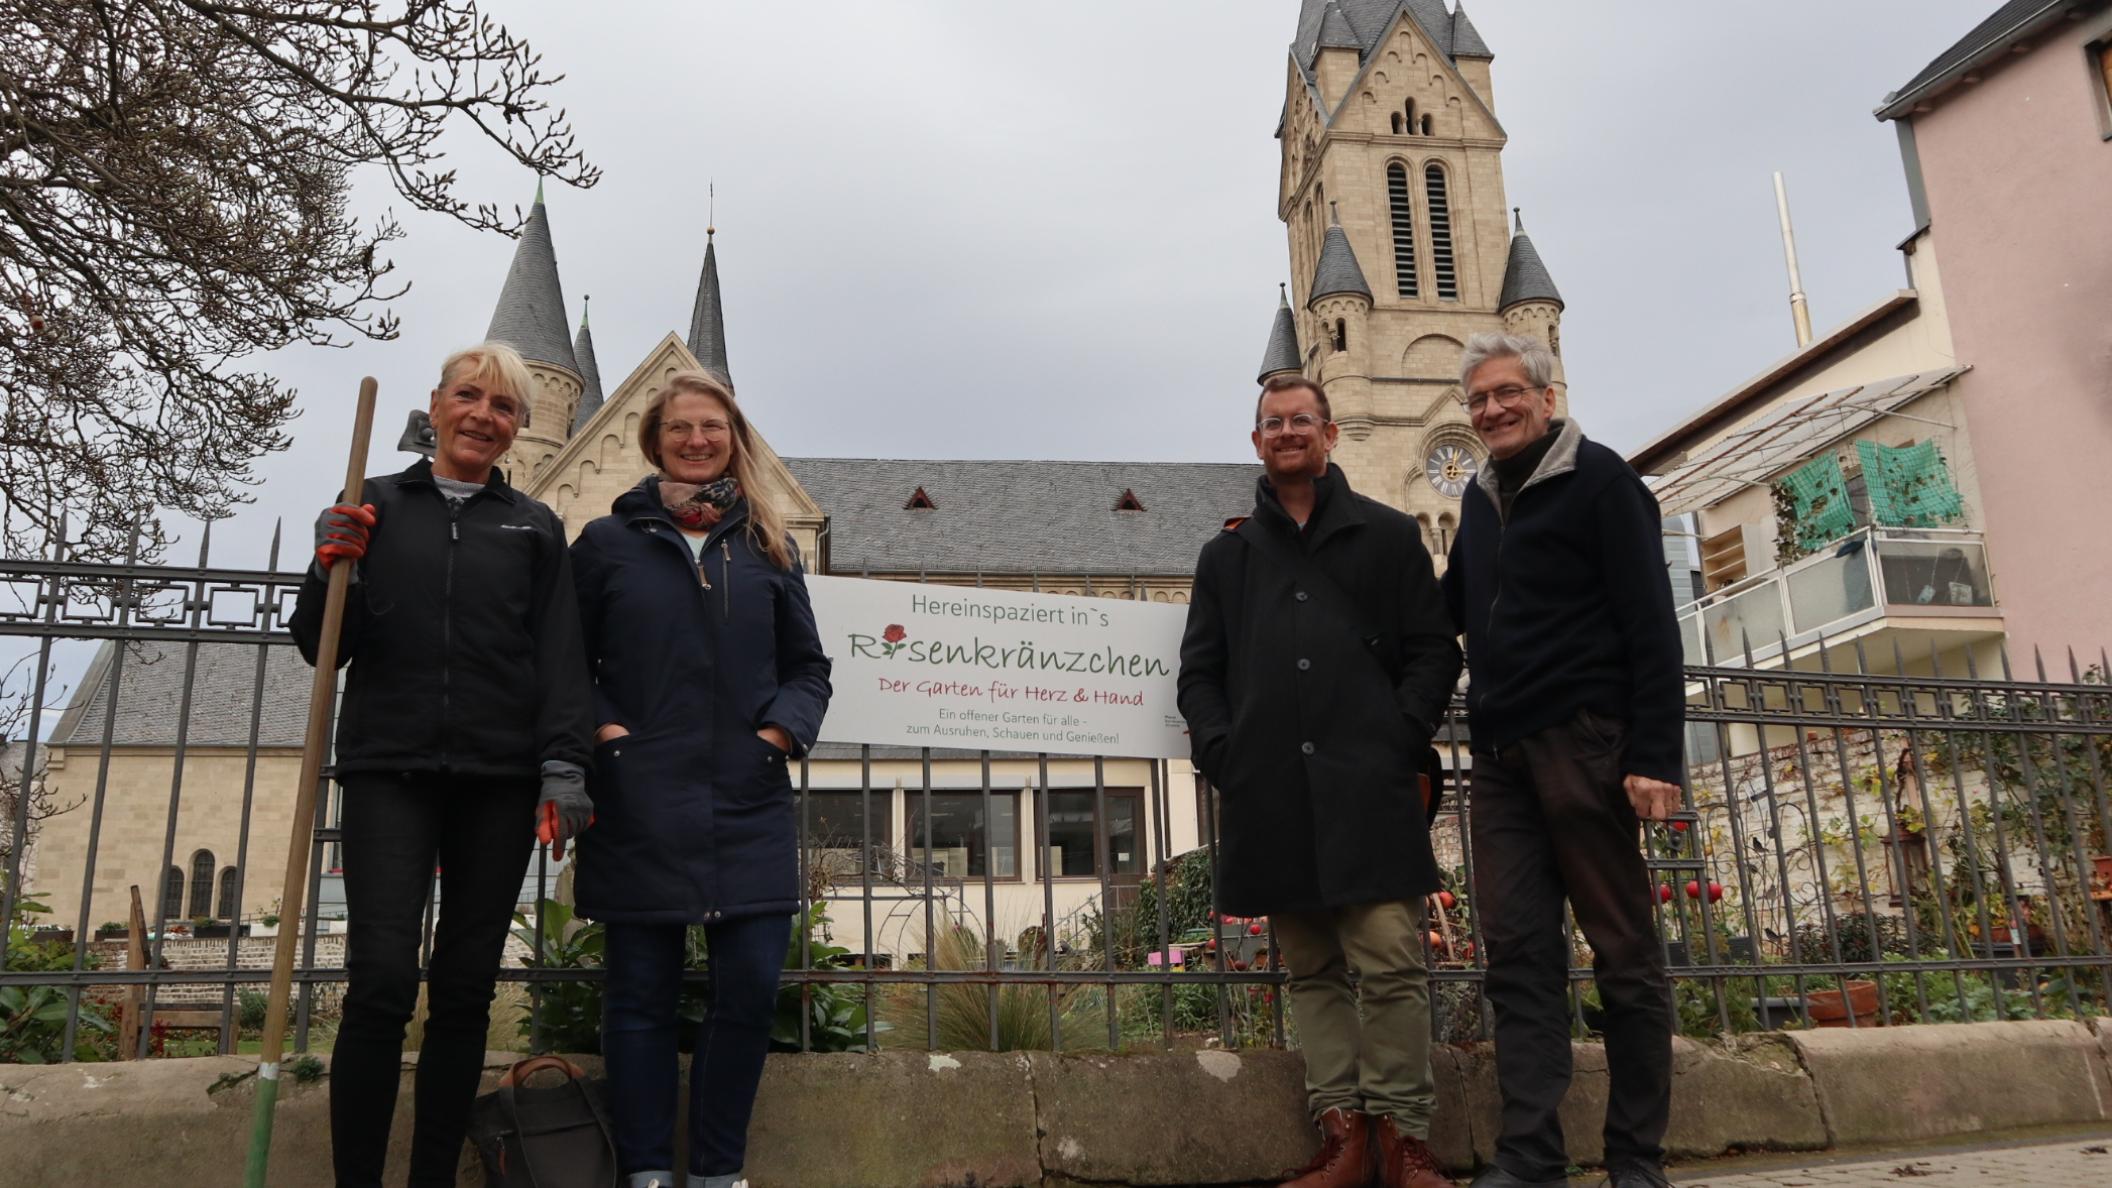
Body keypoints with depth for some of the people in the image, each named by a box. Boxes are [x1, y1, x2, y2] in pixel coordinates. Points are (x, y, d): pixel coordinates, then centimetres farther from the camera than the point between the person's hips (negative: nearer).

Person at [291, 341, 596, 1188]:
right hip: (389, 769, -1)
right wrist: (333, 570, -9)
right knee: (382, 981, -11)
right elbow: (321, 647, 10)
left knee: (465, 989, 5)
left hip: (498, 780, 1)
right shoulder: (376, 506, 11)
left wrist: (564, 766, -8)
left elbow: (561, 658, 5)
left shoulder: (535, 528, 12)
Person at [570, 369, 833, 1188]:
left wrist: (783, 728, -3)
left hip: (749, 808, 2)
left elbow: (808, 664, 14)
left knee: (751, 985, -2)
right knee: (642, 992, 5)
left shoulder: (767, 547, 13)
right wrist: (602, 729, -8)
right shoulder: (607, 542, 7)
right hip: (641, 805, -2)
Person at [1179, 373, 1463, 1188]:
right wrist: (1222, 754, -1)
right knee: (1312, 969, 6)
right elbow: (1199, 672, 14)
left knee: (1390, 961, -4)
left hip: (1368, 787, -2)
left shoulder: (1388, 536, 12)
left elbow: (1433, 652, 7)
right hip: (1271, 795, 3)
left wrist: (1400, 740, -7)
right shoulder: (1226, 554, 18)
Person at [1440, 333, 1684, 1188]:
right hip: (1502, 755, 6)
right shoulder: (1481, 498, 18)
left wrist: (1654, 756, -16)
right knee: (1518, 951, 2)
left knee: (1622, 949, 1)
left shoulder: (1597, 478, -2)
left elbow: (1651, 624, -9)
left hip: (1583, 743, -6)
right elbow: (1449, 604, 32)